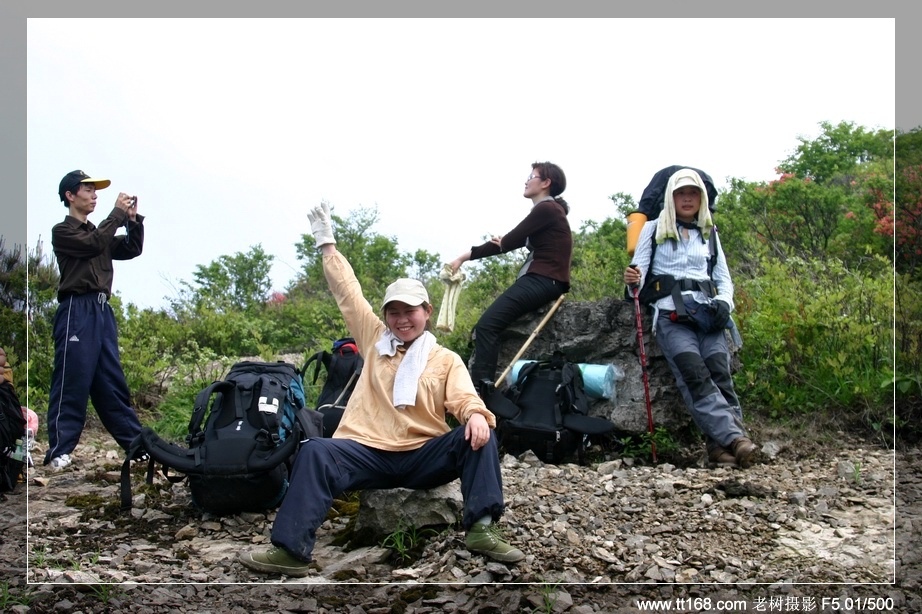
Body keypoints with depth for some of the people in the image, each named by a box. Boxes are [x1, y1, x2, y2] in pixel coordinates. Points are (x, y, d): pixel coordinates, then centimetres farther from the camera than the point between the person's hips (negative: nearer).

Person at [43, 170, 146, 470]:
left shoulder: (98, 232, 23)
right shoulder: (62, 232, 2)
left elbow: (132, 250, 16)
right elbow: (95, 244, -15)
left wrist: (133, 220, 2)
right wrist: (118, 213, -9)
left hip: (102, 311, 7)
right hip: (77, 311, -7)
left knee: (112, 382, 8)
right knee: (72, 381, -9)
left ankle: (136, 443, 10)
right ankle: (59, 451, -7)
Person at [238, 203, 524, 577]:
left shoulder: (446, 360, 12)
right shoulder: (374, 341, 17)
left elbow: (464, 397, -5)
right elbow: (348, 293, 18)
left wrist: (476, 414, -31)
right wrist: (326, 242, 18)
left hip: (423, 457, 0)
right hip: (369, 453, 1)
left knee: (478, 436, -25)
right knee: (316, 451, -27)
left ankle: (481, 530, -28)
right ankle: (291, 550, -33)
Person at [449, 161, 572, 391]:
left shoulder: (546, 209, -8)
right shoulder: (547, 210, 23)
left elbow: (509, 242, -9)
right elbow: (511, 242, 19)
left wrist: (503, 242, 17)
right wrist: (465, 257, 14)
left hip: (542, 280, -10)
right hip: (542, 280, 10)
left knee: (486, 326, -20)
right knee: (487, 325, 11)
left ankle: (480, 388, -26)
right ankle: (482, 384, 8)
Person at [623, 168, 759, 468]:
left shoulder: (710, 233, 23)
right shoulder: (653, 229, 15)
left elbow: (724, 278, 23)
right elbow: (638, 270, 9)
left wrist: (723, 302, 1)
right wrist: (634, 280, -16)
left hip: (707, 312, 3)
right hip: (670, 313, -3)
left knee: (719, 371, -23)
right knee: (695, 375, -26)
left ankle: (721, 446, -30)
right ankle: (734, 437, -37)